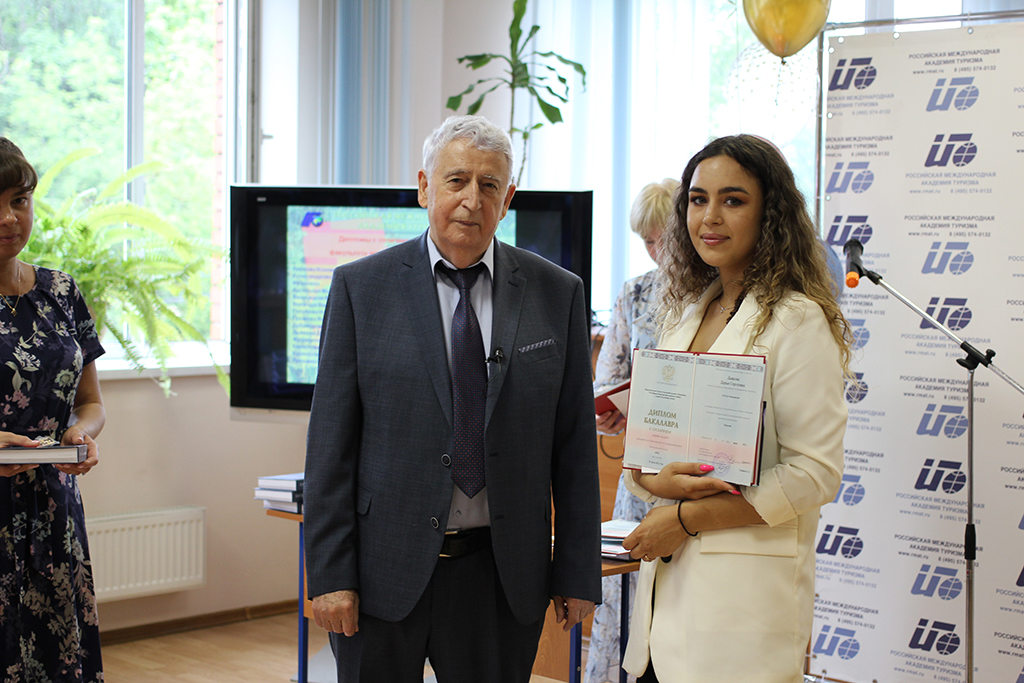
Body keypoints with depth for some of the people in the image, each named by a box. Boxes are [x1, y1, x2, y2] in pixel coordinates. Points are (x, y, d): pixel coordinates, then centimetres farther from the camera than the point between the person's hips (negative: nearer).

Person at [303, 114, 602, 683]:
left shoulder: (557, 294, 3)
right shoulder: (361, 288, 0)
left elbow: (574, 444, 4)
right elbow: (331, 443, -2)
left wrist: (578, 573, 2)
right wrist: (330, 575, -7)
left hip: (502, 575, 1)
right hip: (384, 570, -1)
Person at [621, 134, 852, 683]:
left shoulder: (797, 322, -8)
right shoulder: (683, 314, 14)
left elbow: (815, 473, -14)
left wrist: (687, 518, -13)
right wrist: (659, 481, -9)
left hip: (747, 592, -6)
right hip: (666, 581, 6)